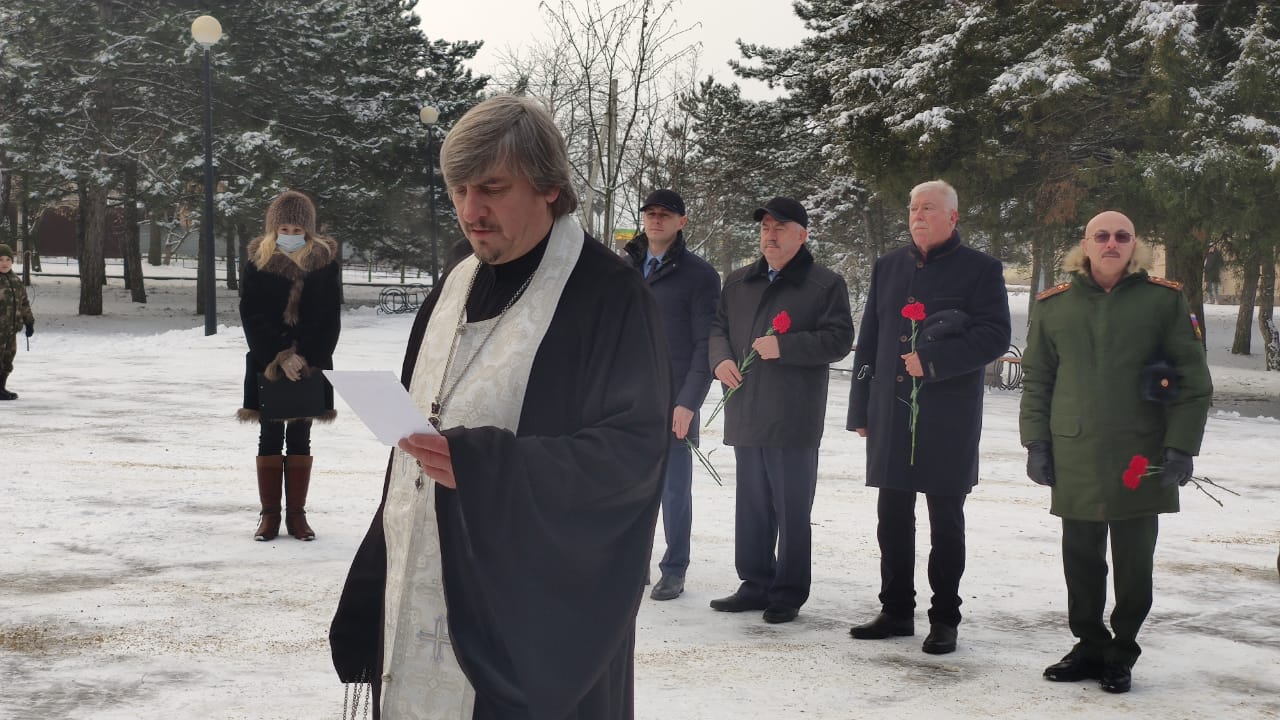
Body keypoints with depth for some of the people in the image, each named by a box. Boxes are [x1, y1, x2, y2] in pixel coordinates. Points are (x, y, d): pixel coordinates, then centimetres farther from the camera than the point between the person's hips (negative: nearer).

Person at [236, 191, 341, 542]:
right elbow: (251, 316, -5)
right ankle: (269, 514, 11)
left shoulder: (324, 261, -2)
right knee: (270, 437, 4)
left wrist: (305, 359, -10)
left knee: (300, 437, 6)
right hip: (267, 364, 0)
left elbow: (331, 318, -1)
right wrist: (280, 357, -13)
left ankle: (297, 513, 12)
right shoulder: (258, 260, -3)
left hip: (310, 365, 0)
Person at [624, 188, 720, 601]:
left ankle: (674, 571, 12)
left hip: (673, 403, -4)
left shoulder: (699, 275, -2)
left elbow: (705, 345, -7)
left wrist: (689, 402, -14)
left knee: (674, 489, 1)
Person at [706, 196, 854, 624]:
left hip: (794, 420, -6)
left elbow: (838, 340, -9)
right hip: (746, 414, 6)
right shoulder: (738, 283, 16)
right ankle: (755, 585, 23)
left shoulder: (825, 285, -2)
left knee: (792, 510, 0)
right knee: (751, 505, 13)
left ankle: (788, 594, 9)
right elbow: (717, 327, 19)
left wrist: (784, 347, -19)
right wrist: (720, 359, -2)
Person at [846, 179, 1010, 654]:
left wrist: (933, 361, -18)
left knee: (945, 522, 3)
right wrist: (861, 410, 11)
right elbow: (868, 341, 15)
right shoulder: (888, 267, 14)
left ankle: (945, 620, 12)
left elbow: (995, 336, -9)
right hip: (891, 414, 5)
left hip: (949, 417, -4)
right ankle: (896, 611, 20)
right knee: (892, 517, 9)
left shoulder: (980, 270, -1)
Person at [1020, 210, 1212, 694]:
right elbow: (1036, 378, 11)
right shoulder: (1053, 305, 7)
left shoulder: (1164, 299, 0)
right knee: (1080, 559, 8)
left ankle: (1121, 654, 20)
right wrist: (1036, 442, 4)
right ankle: (1090, 646, 24)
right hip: (1074, 458, 2)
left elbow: (1193, 381, 0)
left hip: (1141, 458, -2)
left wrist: (1180, 447, -6)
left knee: (1134, 562, 6)